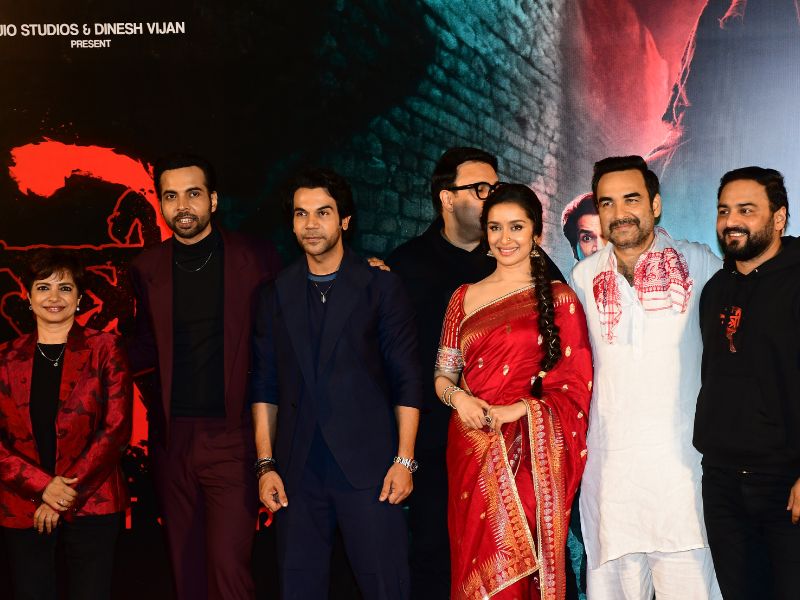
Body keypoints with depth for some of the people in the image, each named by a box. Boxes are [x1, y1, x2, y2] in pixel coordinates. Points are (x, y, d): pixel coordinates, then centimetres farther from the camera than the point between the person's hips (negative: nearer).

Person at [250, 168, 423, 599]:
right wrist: (265, 464, 4)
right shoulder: (276, 294, 10)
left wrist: (404, 459, -6)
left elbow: (407, 380, 0)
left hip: (367, 464, -3)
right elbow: (265, 387, 10)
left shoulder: (381, 286, 2)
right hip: (298, 470, 3)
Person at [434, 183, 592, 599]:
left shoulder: (559, 299, 1)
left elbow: (575, 386, -3)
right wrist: (458, 397, -10)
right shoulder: (465, 298, 10)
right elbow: (442, 375, 12)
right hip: (471, 450, 3)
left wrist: (517, 410, -16)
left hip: (530, 456, -3)